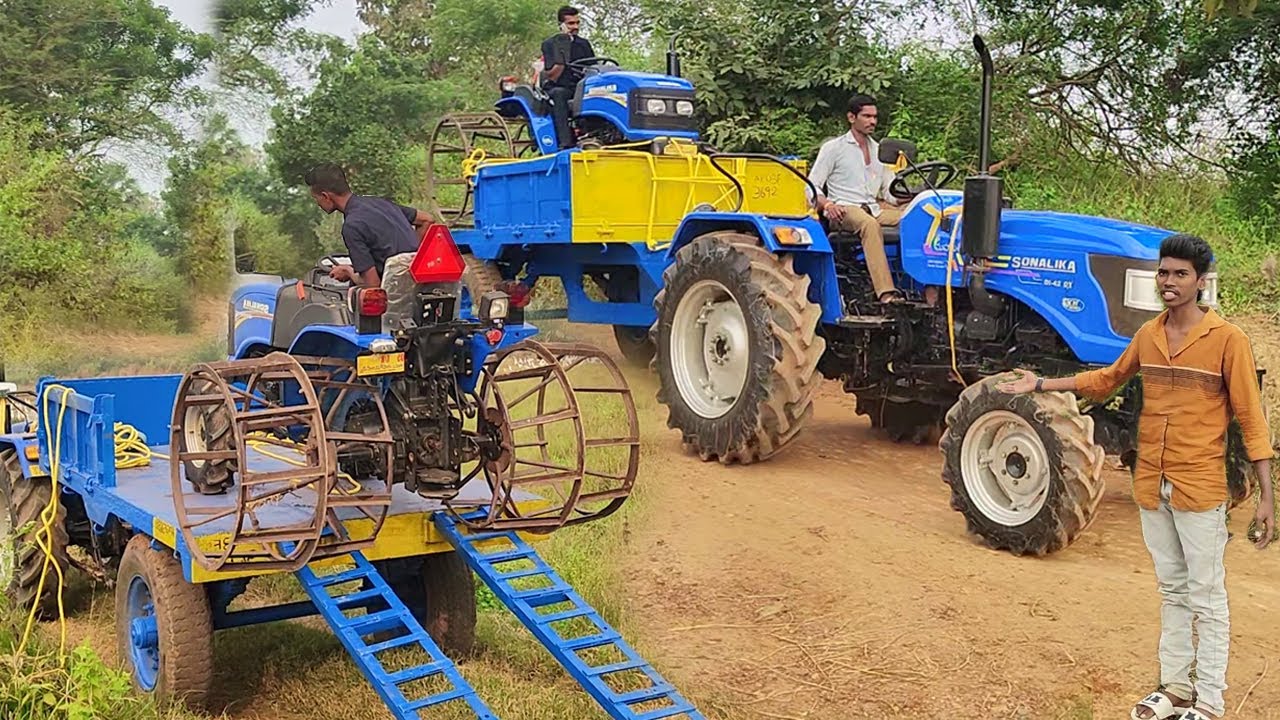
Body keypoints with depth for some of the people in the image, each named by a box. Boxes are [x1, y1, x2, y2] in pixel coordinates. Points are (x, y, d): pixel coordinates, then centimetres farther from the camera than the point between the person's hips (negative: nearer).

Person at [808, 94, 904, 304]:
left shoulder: (879, 150, 23)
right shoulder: (833, 148, 7)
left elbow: (890, 192, 22)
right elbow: (811, 187, 2)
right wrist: (827, 204, -19)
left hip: (873, 209, 6)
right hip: (844, 210, -5)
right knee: (870, 224, -39)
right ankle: (886, 293, -50)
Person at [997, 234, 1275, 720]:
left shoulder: (1227, 339, -10)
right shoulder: (1147, 335, 6)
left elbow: (1251, 419, -9)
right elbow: (1107, 379, 23)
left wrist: (1266, 498, -12)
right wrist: (1041, 385, 20)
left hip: (1200, 489, -5)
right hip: (1151, 486, 5)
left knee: (1206, 598, 2)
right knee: (1172, 591, 15)